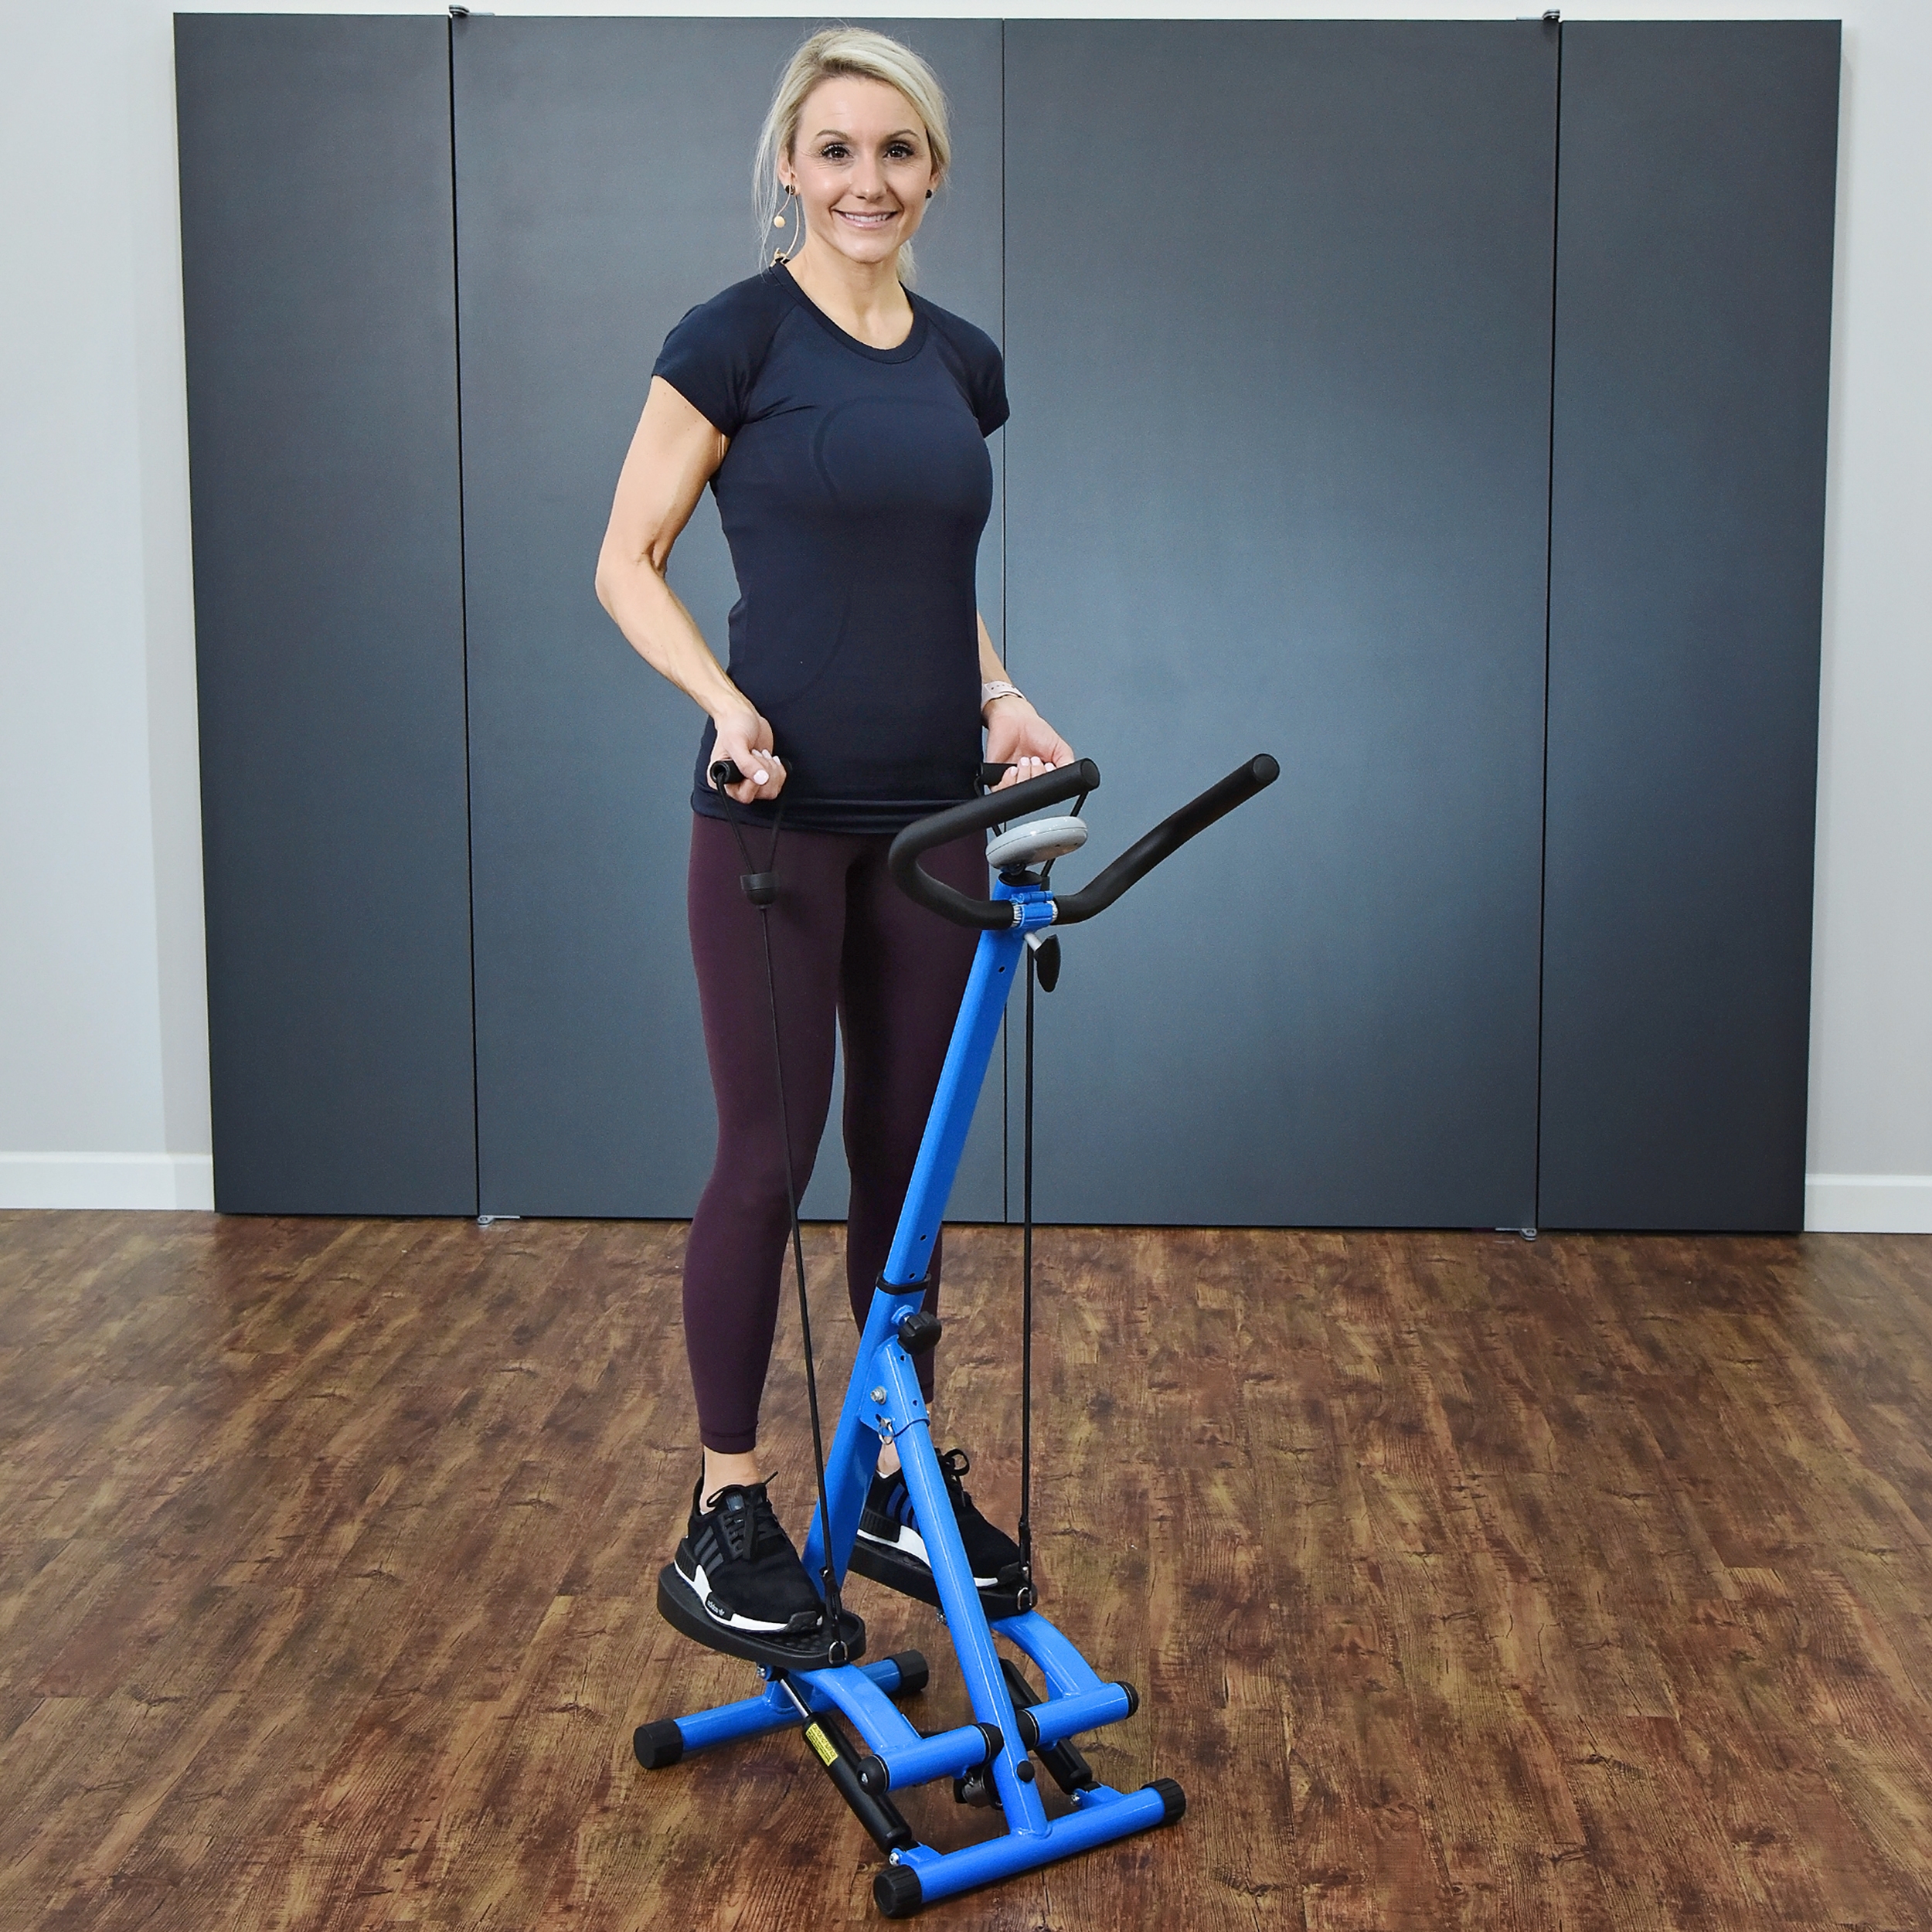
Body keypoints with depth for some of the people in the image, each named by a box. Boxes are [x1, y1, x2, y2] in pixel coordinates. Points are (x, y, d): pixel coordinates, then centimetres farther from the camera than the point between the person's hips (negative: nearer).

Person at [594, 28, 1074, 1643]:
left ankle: (900, 1472, 25)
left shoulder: (964, 363, 11)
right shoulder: (737, 339, -6)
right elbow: (628, 564, -4)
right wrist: (728, 703, -19)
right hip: (781, 810, -6)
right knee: (769, 1152, -1)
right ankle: (727, 1509, 13)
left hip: (929, 814, 6)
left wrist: (996, 695, 3)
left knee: (909, 1146, 12)